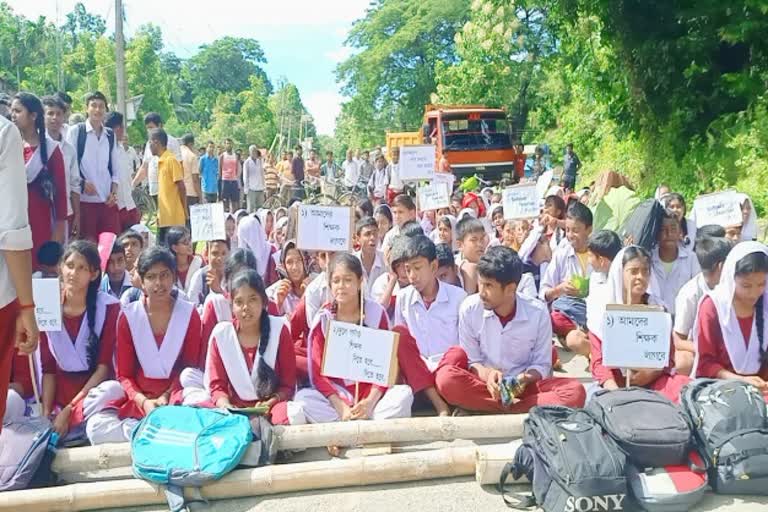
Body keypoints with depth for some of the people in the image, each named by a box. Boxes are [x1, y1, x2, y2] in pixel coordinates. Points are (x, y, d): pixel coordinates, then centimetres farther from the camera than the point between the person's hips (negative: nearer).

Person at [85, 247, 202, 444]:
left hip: (176, 394, -2)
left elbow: (190, 366, 3)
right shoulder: (128, 316, 0)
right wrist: (144, 402, -16)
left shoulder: (189, 313, -1)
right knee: (95, 427, -27)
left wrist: (167, 397, -12)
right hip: (137, 397, 2)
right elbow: (124, 374, 1)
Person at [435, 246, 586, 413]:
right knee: (446, 377, -32)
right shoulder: (470, 308, -8)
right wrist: (487, 374, -23)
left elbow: (542, 365, -1)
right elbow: (471, 361, -2)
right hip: (484, 383, 0)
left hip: (523, 386, 0)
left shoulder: (538, 312, -9)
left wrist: (524, 379, -22)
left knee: (575, 392, -27)